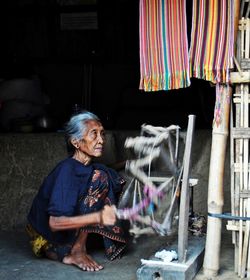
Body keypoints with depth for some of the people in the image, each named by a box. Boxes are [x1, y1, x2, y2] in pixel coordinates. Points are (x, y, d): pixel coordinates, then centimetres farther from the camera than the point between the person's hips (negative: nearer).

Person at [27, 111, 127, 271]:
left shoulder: (88, 168, 1)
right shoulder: (66, 170, -23)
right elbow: (54, 222, -31)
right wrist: (98, 217, -40)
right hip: (48, 239, -9)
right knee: (99, 178, -18)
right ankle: (76, 252, -15)